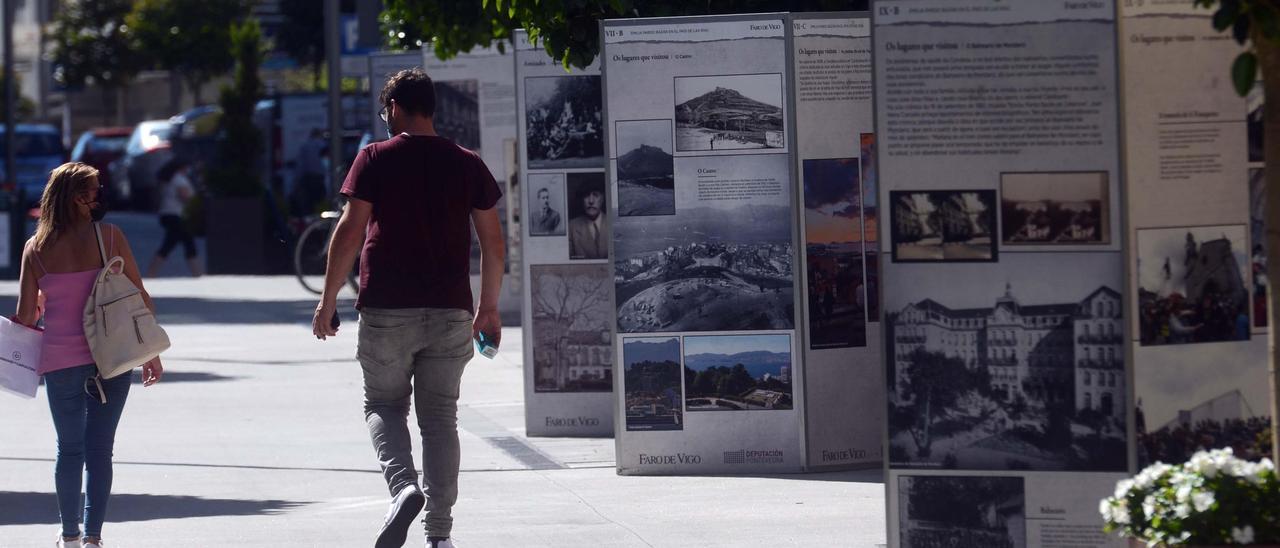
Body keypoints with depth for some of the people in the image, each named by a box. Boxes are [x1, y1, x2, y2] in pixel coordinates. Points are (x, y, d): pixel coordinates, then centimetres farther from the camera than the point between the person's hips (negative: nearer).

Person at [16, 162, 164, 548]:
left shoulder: (36, 248, -1)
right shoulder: (109, 237, -5)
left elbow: (25, 318, 1)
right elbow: (140, 298, -2)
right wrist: (151, 353, 8)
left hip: (60, 360, 1)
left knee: (69, 449, 14)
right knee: (100, 449, 6)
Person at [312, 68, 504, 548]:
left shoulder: (375, 159, -3)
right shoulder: (467, 165, 6)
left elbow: (350, 230, -7)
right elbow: (493, 241, 8)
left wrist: (328, 300, -1)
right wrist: (489, 307, 17)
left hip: (387, 310, -2)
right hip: (450, 312, 2)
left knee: (384, 405, 11)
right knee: (440, 418, 8)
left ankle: (403, 485, -16)